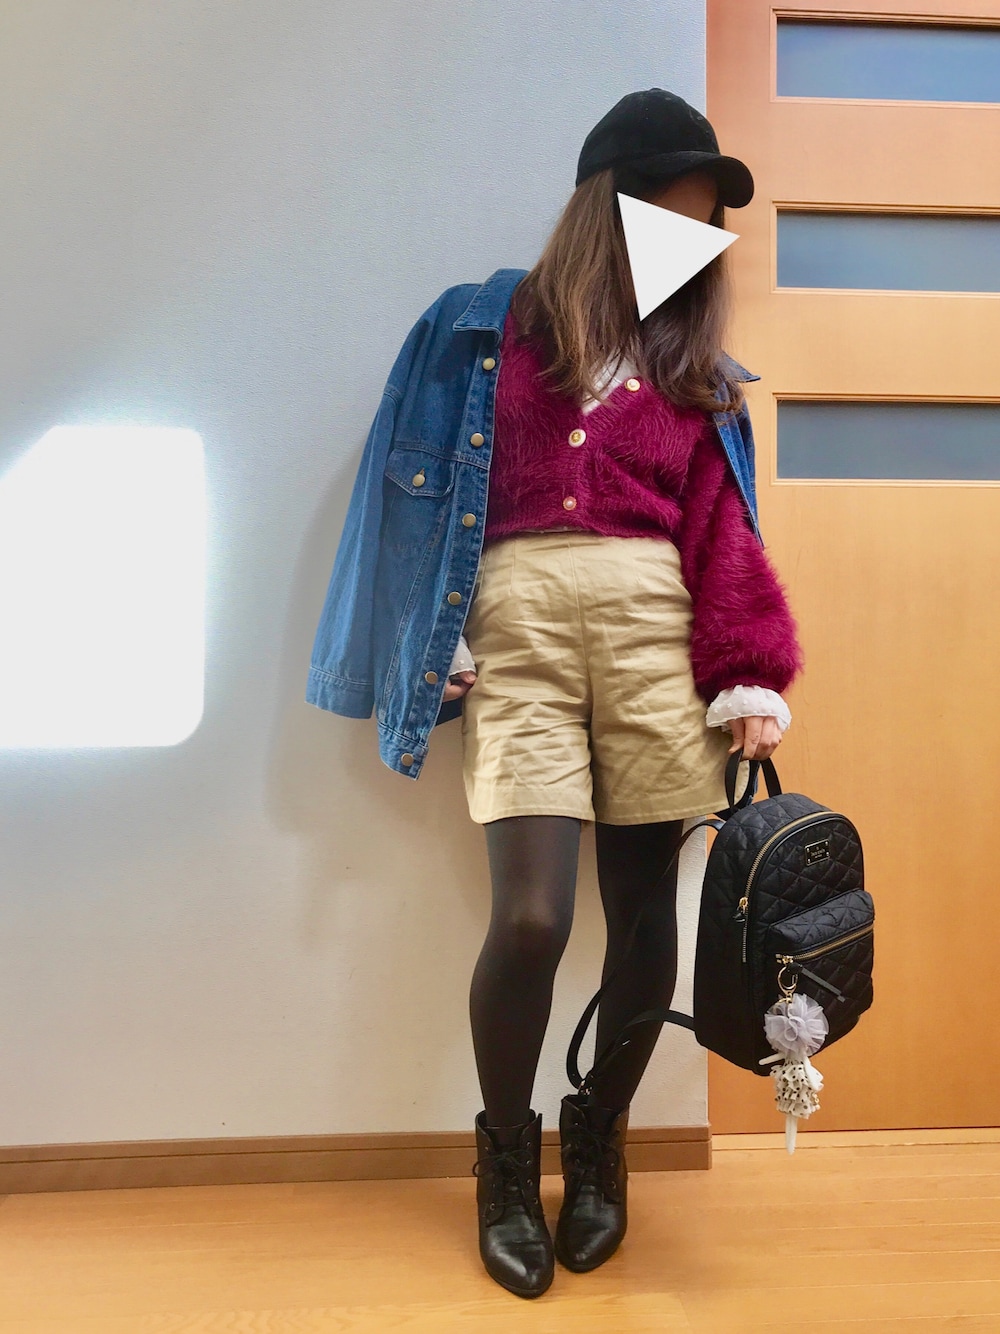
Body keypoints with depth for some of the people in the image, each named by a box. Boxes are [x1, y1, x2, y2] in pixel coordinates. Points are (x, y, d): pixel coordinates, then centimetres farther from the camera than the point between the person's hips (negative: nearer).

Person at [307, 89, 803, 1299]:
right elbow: (425, 493, 7)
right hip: (517, 624, -2)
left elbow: (720, 530, 9)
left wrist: (749, 677, -1)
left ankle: (597, 1146, 31)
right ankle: (506, 1159, 19)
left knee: (643, 913, 5)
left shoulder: (695, 362, 18)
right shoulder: (483, 327, 12)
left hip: (652, 629, 3)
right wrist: (436, 651, -2)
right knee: (530, 918, -10)